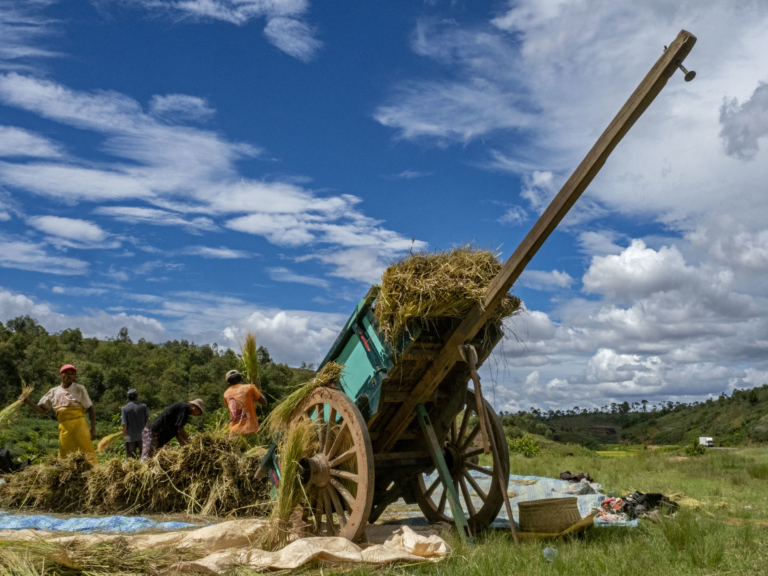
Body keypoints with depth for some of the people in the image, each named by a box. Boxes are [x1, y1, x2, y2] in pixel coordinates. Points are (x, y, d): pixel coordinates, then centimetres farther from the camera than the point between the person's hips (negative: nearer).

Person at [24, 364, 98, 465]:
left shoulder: (80, 389, 5)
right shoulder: (53, 392, 13)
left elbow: (90, 409, 3)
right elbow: (42, 410, 15)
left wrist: (93, 429, -5)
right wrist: (29, 403, -3)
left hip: (79, 425, -3)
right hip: (64, 429, 4)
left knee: (87, 453, -9)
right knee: (64, 456, 9)